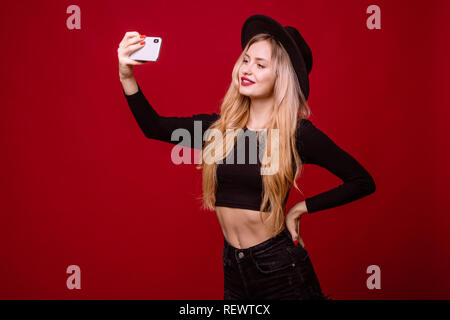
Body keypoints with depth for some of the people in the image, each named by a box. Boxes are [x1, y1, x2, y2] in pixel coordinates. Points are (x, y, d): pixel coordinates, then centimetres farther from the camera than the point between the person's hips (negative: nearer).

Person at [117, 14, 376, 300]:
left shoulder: (298, 133, -11)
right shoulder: (220, 127, 0)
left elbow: (363, 182, -8)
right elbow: (154, 127, 1)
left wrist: (302, 207, -8)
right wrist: (127, 77, -11)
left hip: (279, 266, -4)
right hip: (234, 268, 4)